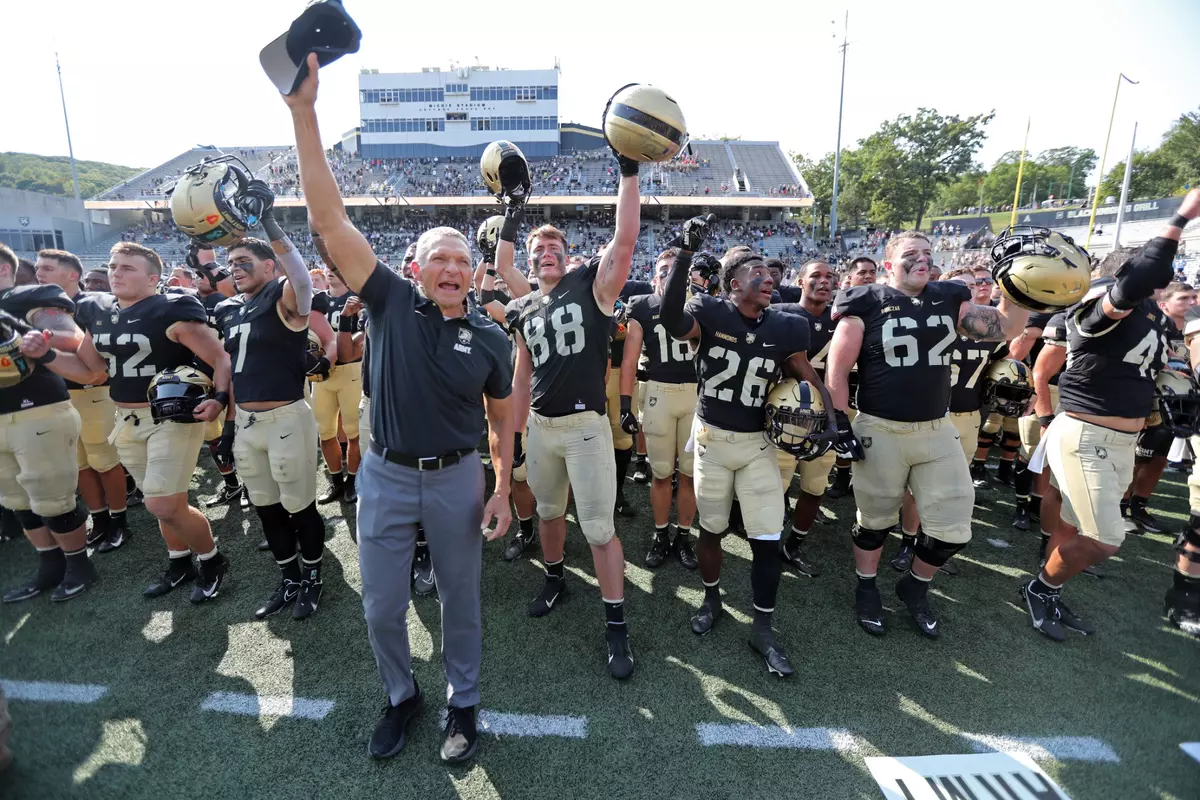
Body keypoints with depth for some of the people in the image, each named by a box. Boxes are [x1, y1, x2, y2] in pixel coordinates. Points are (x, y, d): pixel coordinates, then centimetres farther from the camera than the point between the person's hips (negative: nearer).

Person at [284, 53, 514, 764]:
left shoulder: (490, 339, -5)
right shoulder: (392, 303, -6)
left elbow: (502, 421, 3)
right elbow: (329, 218, -13)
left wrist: (502, 491, -1)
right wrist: (304, 113, -20)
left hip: (457, 478, 0)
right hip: (386, 474, 1)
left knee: (461, 599, 14)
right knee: (382, 605, 13)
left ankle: (463, 703, 37)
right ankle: (401, 696, 41)